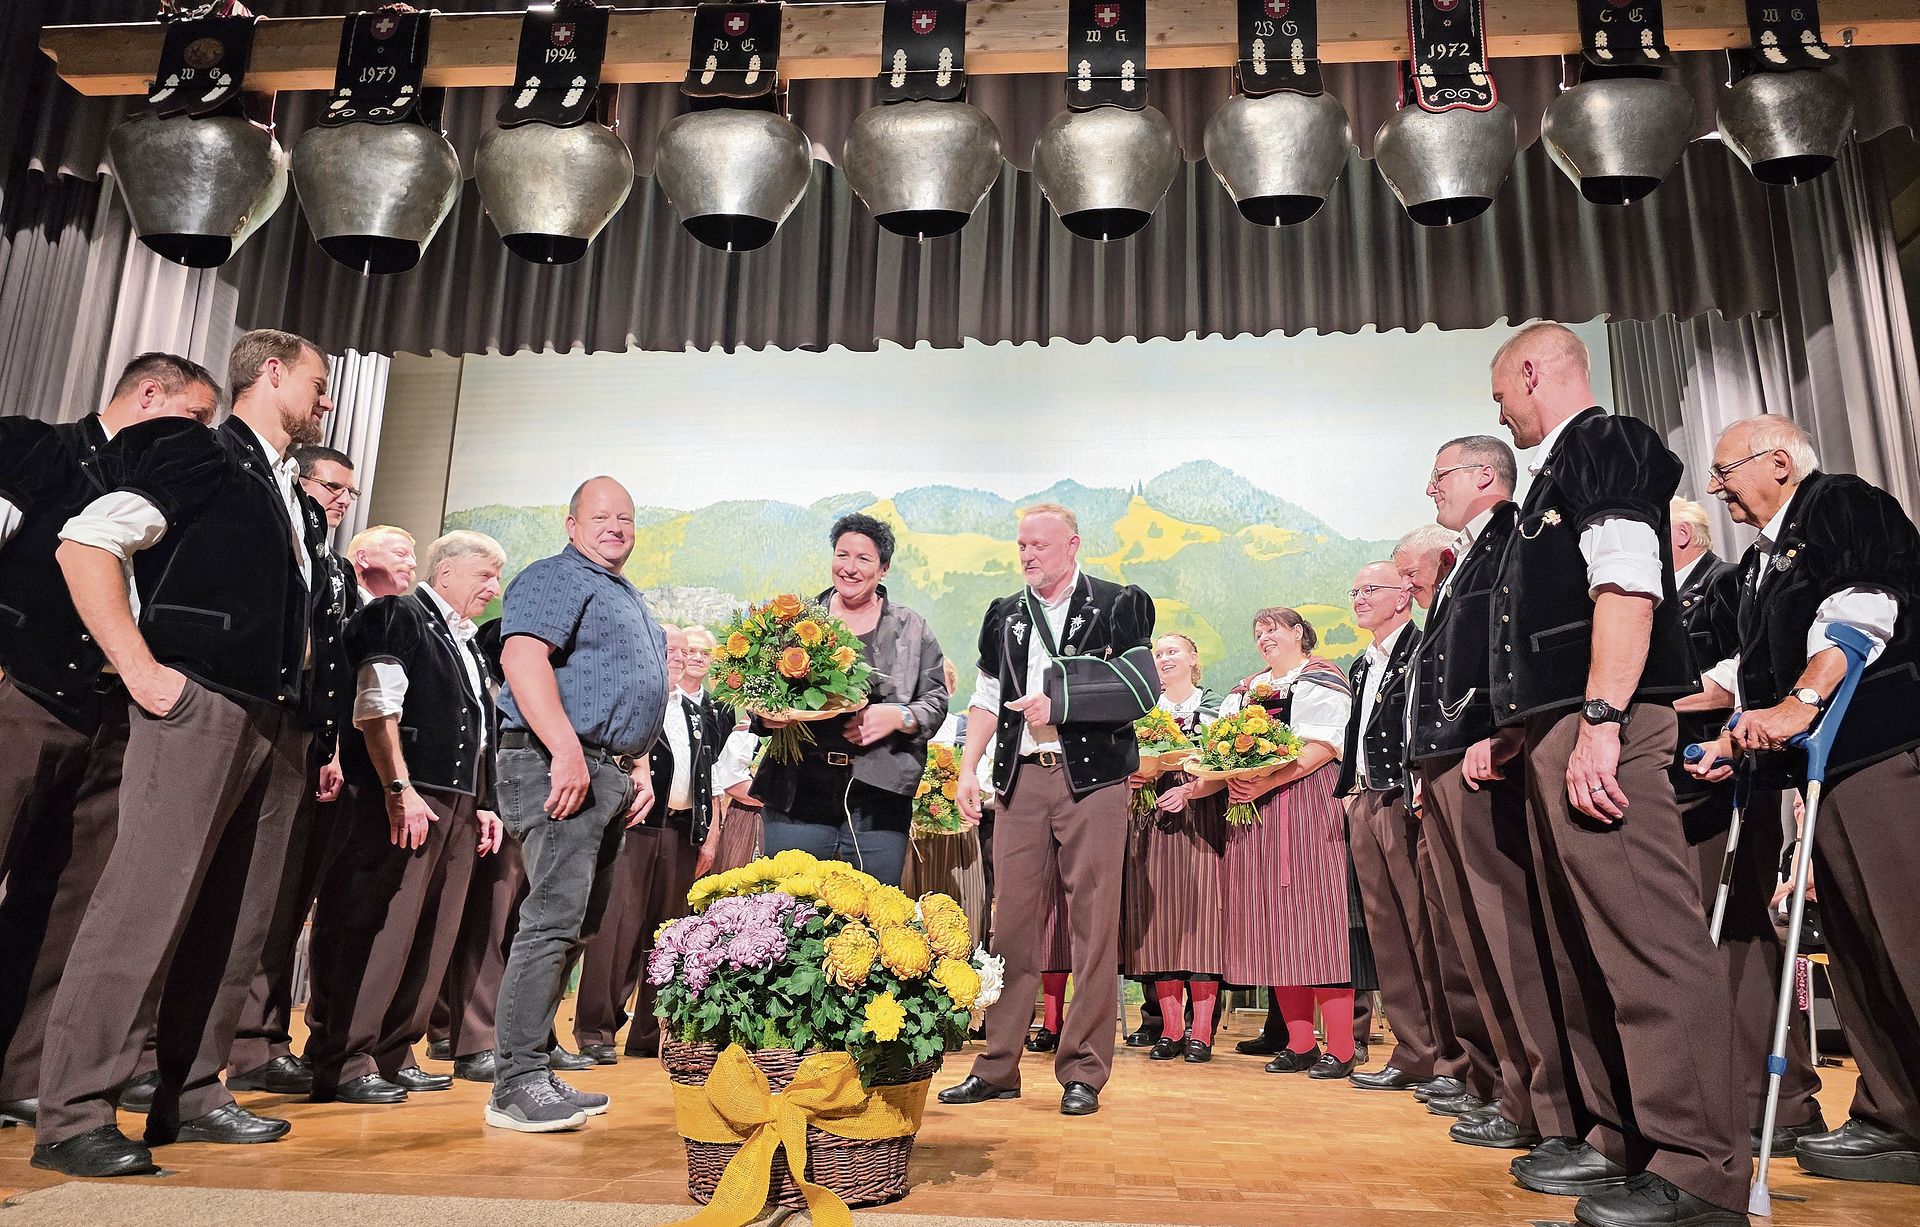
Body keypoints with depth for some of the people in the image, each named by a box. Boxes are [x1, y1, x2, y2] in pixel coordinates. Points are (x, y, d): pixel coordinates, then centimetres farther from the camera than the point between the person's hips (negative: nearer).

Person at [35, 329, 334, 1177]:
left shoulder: (298, 504, 23)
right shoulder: (201, 455, -1)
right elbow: (84, 544, -11)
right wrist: (141, 670, -16)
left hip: (275, 725, 8)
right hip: (199, 707, -8)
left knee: (240, 922, 9)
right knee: (146, 907, -11)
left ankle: (191, 1097, 18)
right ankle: (73, 1117, -3)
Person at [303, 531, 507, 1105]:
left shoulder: (468, 645, 23)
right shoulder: (398, 617, -2)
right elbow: (376, 710, -12)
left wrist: (481, 804, 17)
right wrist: (398, 789, -19)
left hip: (457, 808, 8)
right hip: (402, 799, -8)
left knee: (432, 934, 8)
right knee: (378, 928, -7)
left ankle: (393, 1056, 18)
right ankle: (342, 1064, 1)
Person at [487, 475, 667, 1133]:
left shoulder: (630, 599, 26)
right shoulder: (555, 579, -4)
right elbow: (523, 657, -20)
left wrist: (639, 767, 20)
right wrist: (567, 751, -26)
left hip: (609, 775, 10)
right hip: (560, 765, -10)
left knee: (578, 925, 10)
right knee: (555, 918, -14)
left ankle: (534, 1064, 18)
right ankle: (517, 1084, -9)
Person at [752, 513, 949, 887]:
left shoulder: (912, 628, 10)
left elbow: (936, 702, 8)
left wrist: (898, 716, -11)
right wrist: (767, 716, -6)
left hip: (878, 795, 0)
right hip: (799, 791, 1)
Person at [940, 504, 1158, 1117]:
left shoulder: (1118, 604, 3)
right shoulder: (1004, 615, 17)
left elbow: (1135, 691, -1)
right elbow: (988, 698, 19)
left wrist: (1059, 704, -11)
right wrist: (967, 769, 10)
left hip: (1092, 775, -3)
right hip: (1022, 776, 4)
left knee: (1093, 921, -1)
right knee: (1012, 919, 4)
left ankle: (1083, 1071, 9)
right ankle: (998, 1065, 14)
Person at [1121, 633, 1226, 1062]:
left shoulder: (1216, 707, 8)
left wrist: (1189, 790, -14)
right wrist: (1139, 778, -8)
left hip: (1201, 820, -3)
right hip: (1152, 823, 3)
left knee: (1200, 912, -7)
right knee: (1158, 917, -1)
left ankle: (1201, 1029, -3)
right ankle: (1171, 1027, 5)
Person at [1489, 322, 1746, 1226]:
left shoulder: (1606, 446, -3)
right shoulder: (1558, 472, 25)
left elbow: (1628, 584, -16)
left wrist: (1600, 723, -23)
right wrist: (1516, 735, 20)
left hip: (1599, 725, -11)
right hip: (1554, 733, 11)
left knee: (1646, 938, -9)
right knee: (1586, 945, 13)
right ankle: (1623, 1140, 22)